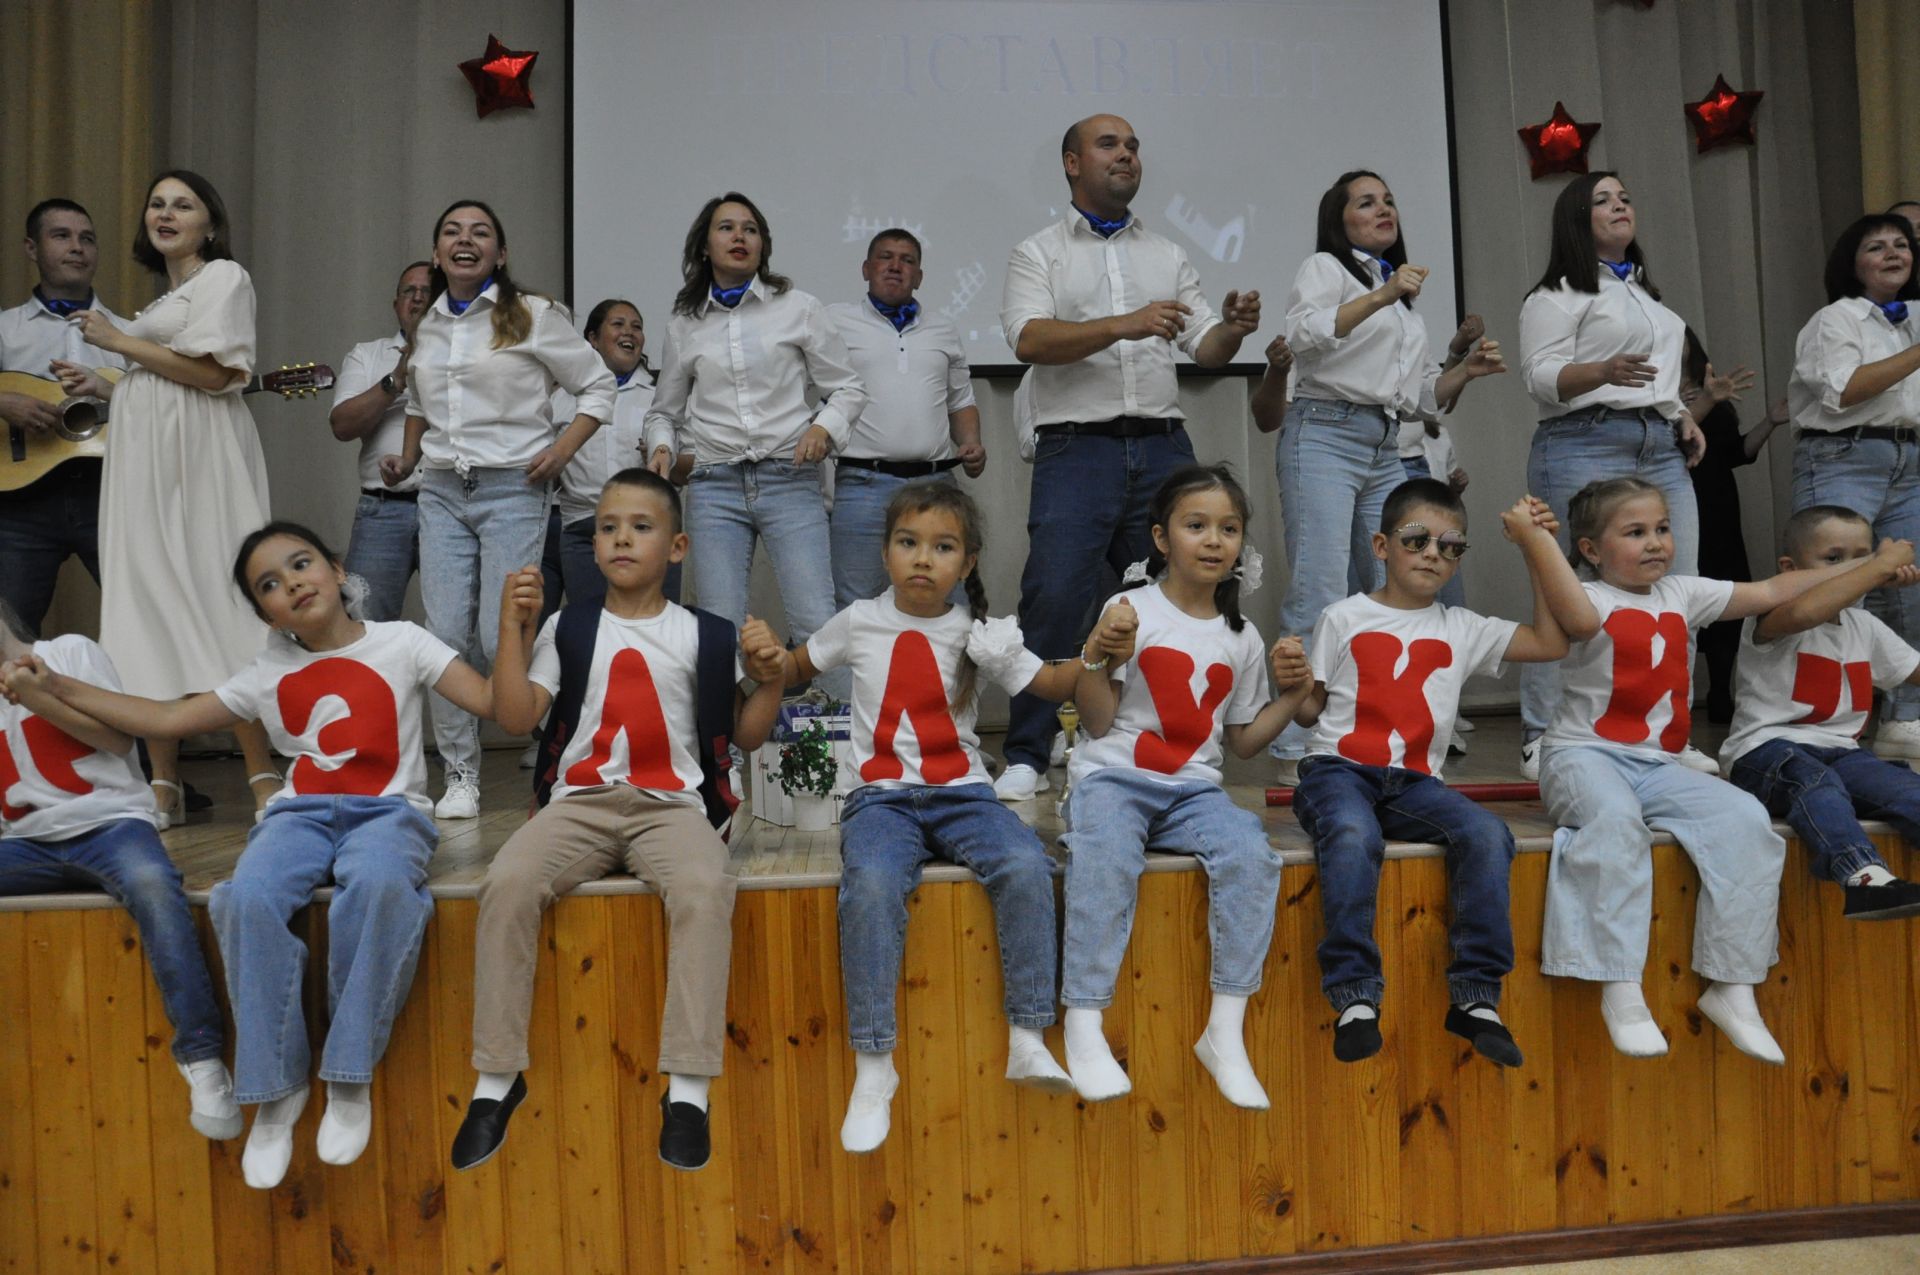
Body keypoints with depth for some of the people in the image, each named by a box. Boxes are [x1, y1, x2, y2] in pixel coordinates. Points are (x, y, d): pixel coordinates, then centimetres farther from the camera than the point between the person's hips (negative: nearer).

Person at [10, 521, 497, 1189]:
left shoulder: (401, 642, 5)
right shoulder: (268, 674, 15)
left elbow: (489, 701, -5)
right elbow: (167, 719, 19)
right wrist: (57, 687, 14)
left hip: (388, 810, -3)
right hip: (300, 812, 3)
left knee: (378, 883, -40)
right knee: (248, 897, -32)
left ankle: (350, 1077, -24)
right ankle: (274, 1087, -16)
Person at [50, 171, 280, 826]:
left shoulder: (224, 276, 3)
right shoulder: (161, 301, 25)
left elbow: (213, 372, -11)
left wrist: (118, 341, -4)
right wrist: (100, 386, 16)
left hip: (199, 460, -8)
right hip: (143, 462, 8)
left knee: (212, 597, -14)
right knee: (148, 606, 1)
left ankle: (263, 778, -14)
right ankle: (164, 785, 3)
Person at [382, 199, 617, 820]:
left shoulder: (532, 316, 1)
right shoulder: (427, 328, 17)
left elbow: (599, 384, 3)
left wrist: (562, 450, -9)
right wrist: (408, 458, 18)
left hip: (511, 491, -5)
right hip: (441, 492, 5)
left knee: (502, 640, -12)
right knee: (445, 634, -2)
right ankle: (460, 776, 6)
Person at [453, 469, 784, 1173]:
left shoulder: (705, 635, 11)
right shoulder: (569, 626, 14)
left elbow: (746, 735, 13)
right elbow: (517, 716, 3)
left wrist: (770, 682, -5)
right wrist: (513, 626, -3)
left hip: (672, 804, -1)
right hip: (580, 800, 2)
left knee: (705, 888, -35)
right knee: (507, 883, -29)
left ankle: (688, 1087, -28)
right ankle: (497, 1077, -14)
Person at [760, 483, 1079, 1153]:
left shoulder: (978, 634, 5)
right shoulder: (860, 623, 6)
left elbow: (1052, 684, 7)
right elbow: (797, 670, 21)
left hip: (960, 793, 1)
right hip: (882, 796, -1)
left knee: (1025, 865, -28)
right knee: (872, 883, -33)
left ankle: (1028, 1041, -15)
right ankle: (873, 1063, -20)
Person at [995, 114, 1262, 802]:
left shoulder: (1168, 256, 21)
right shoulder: (1039, 254, 10)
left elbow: (1205, 348, 14)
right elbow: (1031, 339, -8)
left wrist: (1233, 328, -9)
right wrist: (1124, 324, -19)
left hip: (1163, 447, 4)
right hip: (1077, 447, -4)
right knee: (1054, 597, -12)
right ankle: (1026, 757, -3)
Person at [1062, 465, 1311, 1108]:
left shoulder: (1242, 638, 12)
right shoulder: (1131, 610, 0)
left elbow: (1240, 741, 18)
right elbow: (1098, 723, -3)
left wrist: (1291, 695, 5)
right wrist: (1097, 655, -19)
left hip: (1193, 790, 4)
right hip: (1113, 776, -3)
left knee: (1252, 855, -26)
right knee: (1105, 857, -34)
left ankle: (1225, 1031, -16)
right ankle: (1083, 1024, -23)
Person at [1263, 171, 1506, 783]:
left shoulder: (1405, 302, 29)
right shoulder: (1325, 267, 8)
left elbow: (1422, 398, 25)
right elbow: (1305, 332, -14)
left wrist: (1467, 369, 9)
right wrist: (1380, 296, -20)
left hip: (1385, 450, 8)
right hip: (1324, 437, -8)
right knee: (1319, 597, -15)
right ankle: (1297, 752, -14)